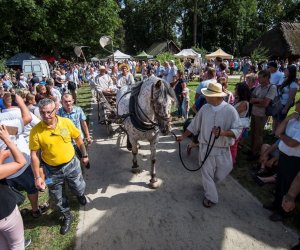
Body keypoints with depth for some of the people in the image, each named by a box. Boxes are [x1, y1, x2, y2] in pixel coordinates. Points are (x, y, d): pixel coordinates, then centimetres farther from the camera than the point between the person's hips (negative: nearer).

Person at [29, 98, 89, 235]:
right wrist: (37, 177, -11)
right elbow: (34, 155, -11)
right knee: (58, 197, 16)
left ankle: (80, 195, 56)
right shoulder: (36, 131, -18)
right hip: (52, 170, 0)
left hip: (71, 164, 1)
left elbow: (78, 139, 0)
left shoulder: (66, 122, -15)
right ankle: (67, 216, 44)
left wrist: (84, 155, 7)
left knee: (79, 188, 17)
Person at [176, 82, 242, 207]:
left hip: (223, 149, -1)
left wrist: (223, 132, -31)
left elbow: (238, 130, -14)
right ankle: (210, 197, 31)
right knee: (207, 173, 8)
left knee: (223, 172, 14)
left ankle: (209, 184, 48)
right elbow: (194, 125, 6)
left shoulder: (230, 110, -13)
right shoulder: (204, 108, -4)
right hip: (205, 147, 1)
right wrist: (183, 136, 7)